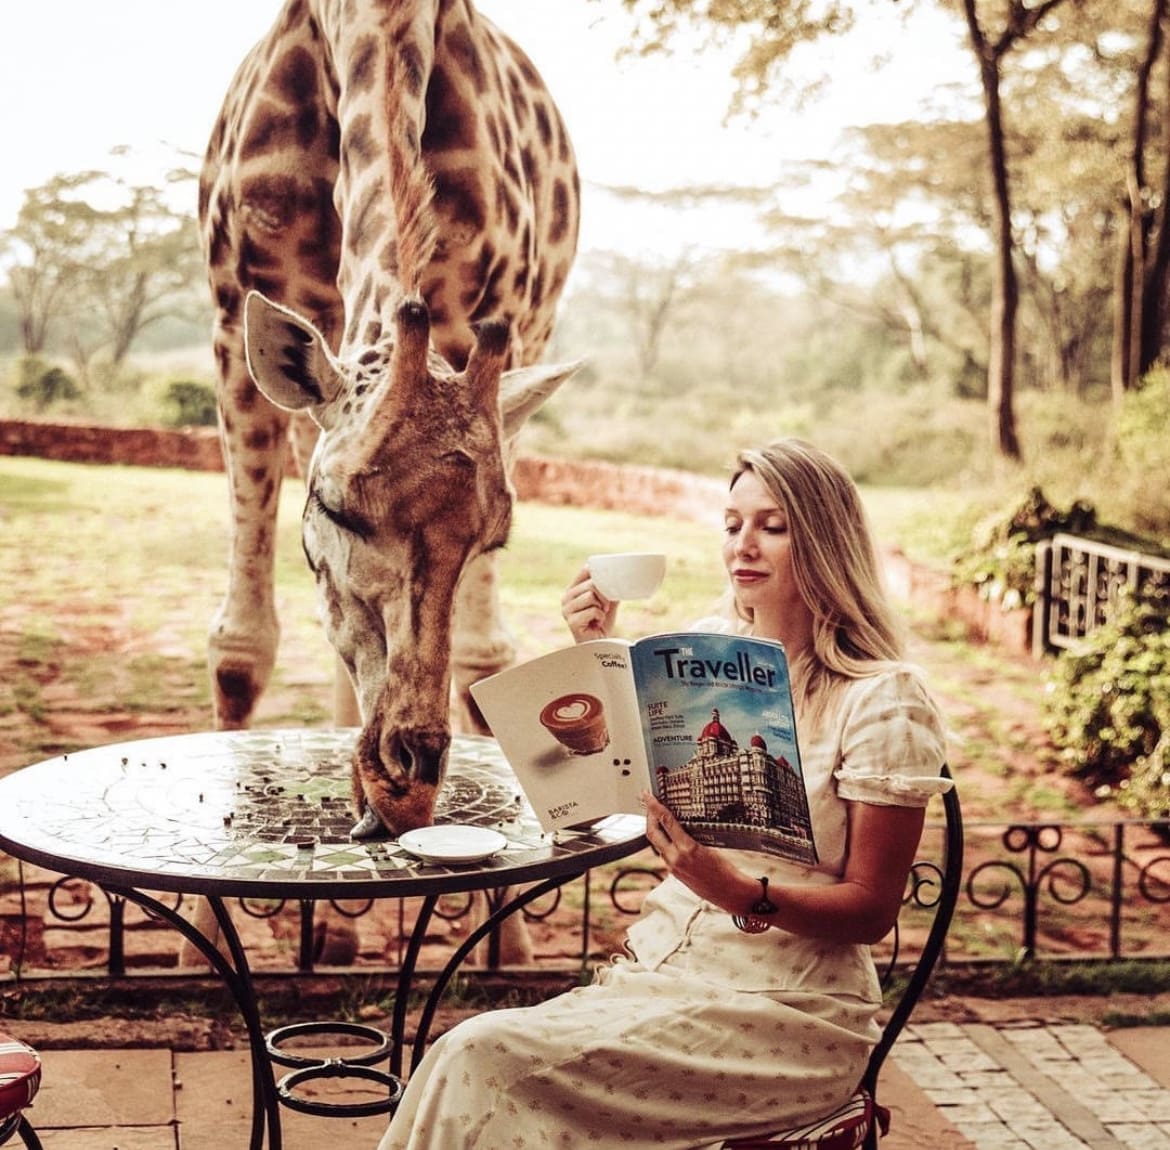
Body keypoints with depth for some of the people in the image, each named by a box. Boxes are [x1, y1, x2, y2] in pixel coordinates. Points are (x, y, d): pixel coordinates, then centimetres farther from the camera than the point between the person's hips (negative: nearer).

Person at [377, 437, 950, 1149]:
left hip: (787, 1009, -5)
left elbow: (873, 910, -9)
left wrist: (740, 893, -26)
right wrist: (599, 655, 6)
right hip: (658, 965, 5)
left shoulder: (884, 700, -9)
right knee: (472, 1059, -23)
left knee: (490, 1059, -26)